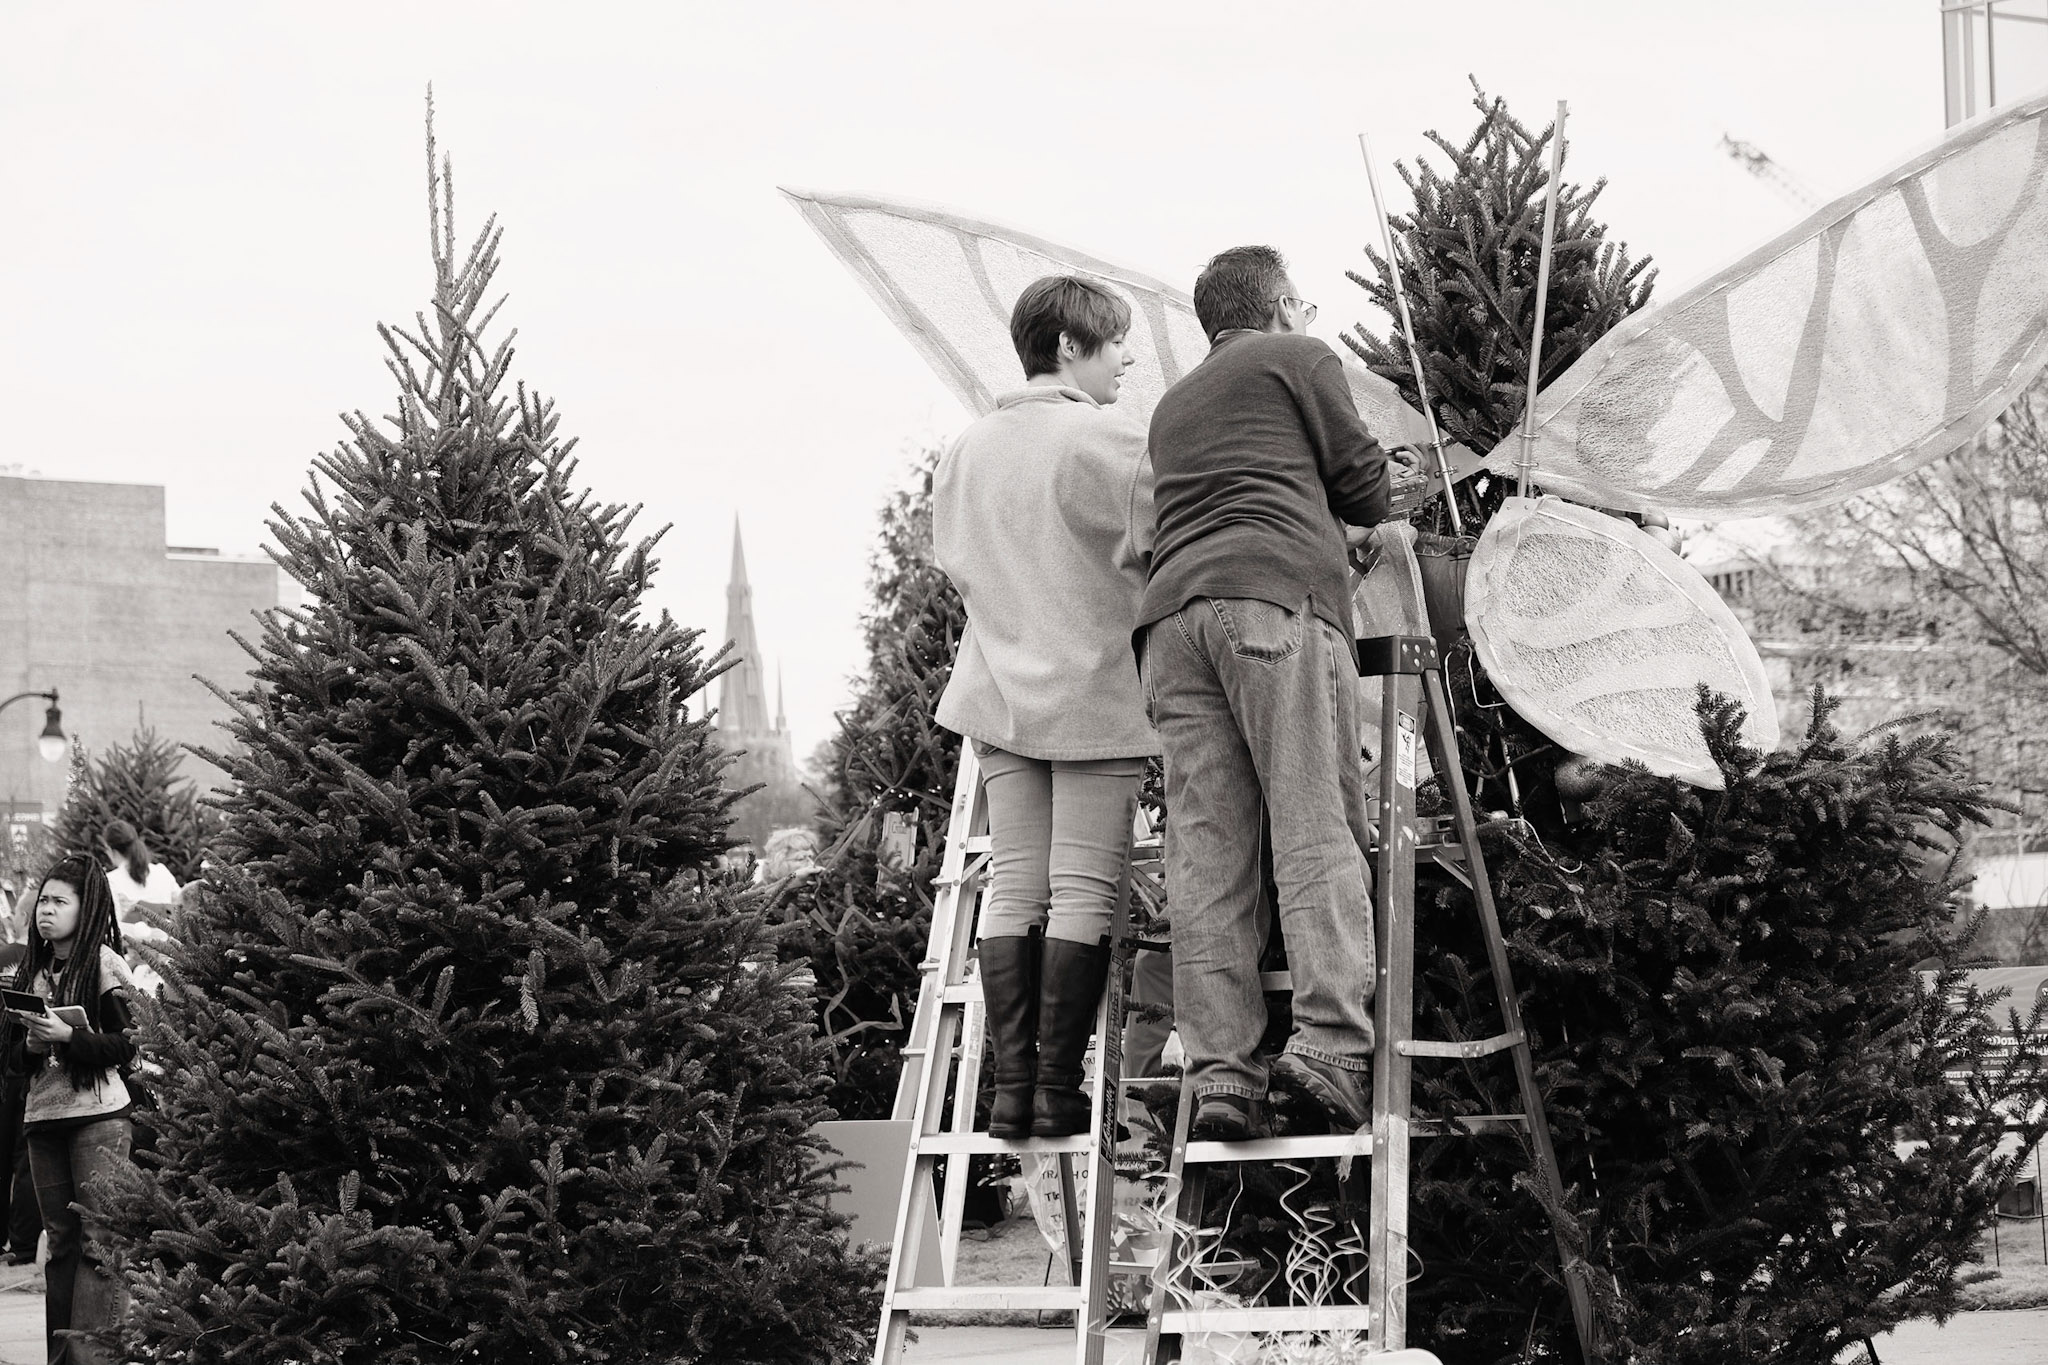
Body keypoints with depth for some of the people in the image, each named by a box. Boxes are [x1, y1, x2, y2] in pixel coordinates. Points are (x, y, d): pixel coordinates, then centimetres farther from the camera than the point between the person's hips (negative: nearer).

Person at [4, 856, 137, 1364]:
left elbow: (127, 1046, -9)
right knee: (60, 1241, 7)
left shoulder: (103, 964, -3)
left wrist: (67, 1035, -19)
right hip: (42, 1114, 6)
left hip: (98, 1116, -6)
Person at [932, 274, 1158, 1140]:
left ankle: (1012, 1087, 1)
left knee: (1013, 888, 5)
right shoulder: (1104, 440, -10)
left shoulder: (967, 450, 11)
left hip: (998, 692, 6)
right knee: (1084, 891, -4)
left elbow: (955, 564, 15)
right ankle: (1059, 1089, -6)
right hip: (1092, 691, -6)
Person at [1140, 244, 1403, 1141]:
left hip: (1173, 611, 5)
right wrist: (1363, 528, 34)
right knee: (1318, 827, -11)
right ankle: (1330, 1042, -25)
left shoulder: (1173, 404, 35)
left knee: (1205, 850, -3)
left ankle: (1219, 1073, -12)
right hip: (1280, 596, -5)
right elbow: (1365, 487, 13)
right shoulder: (1299, 358, 16)